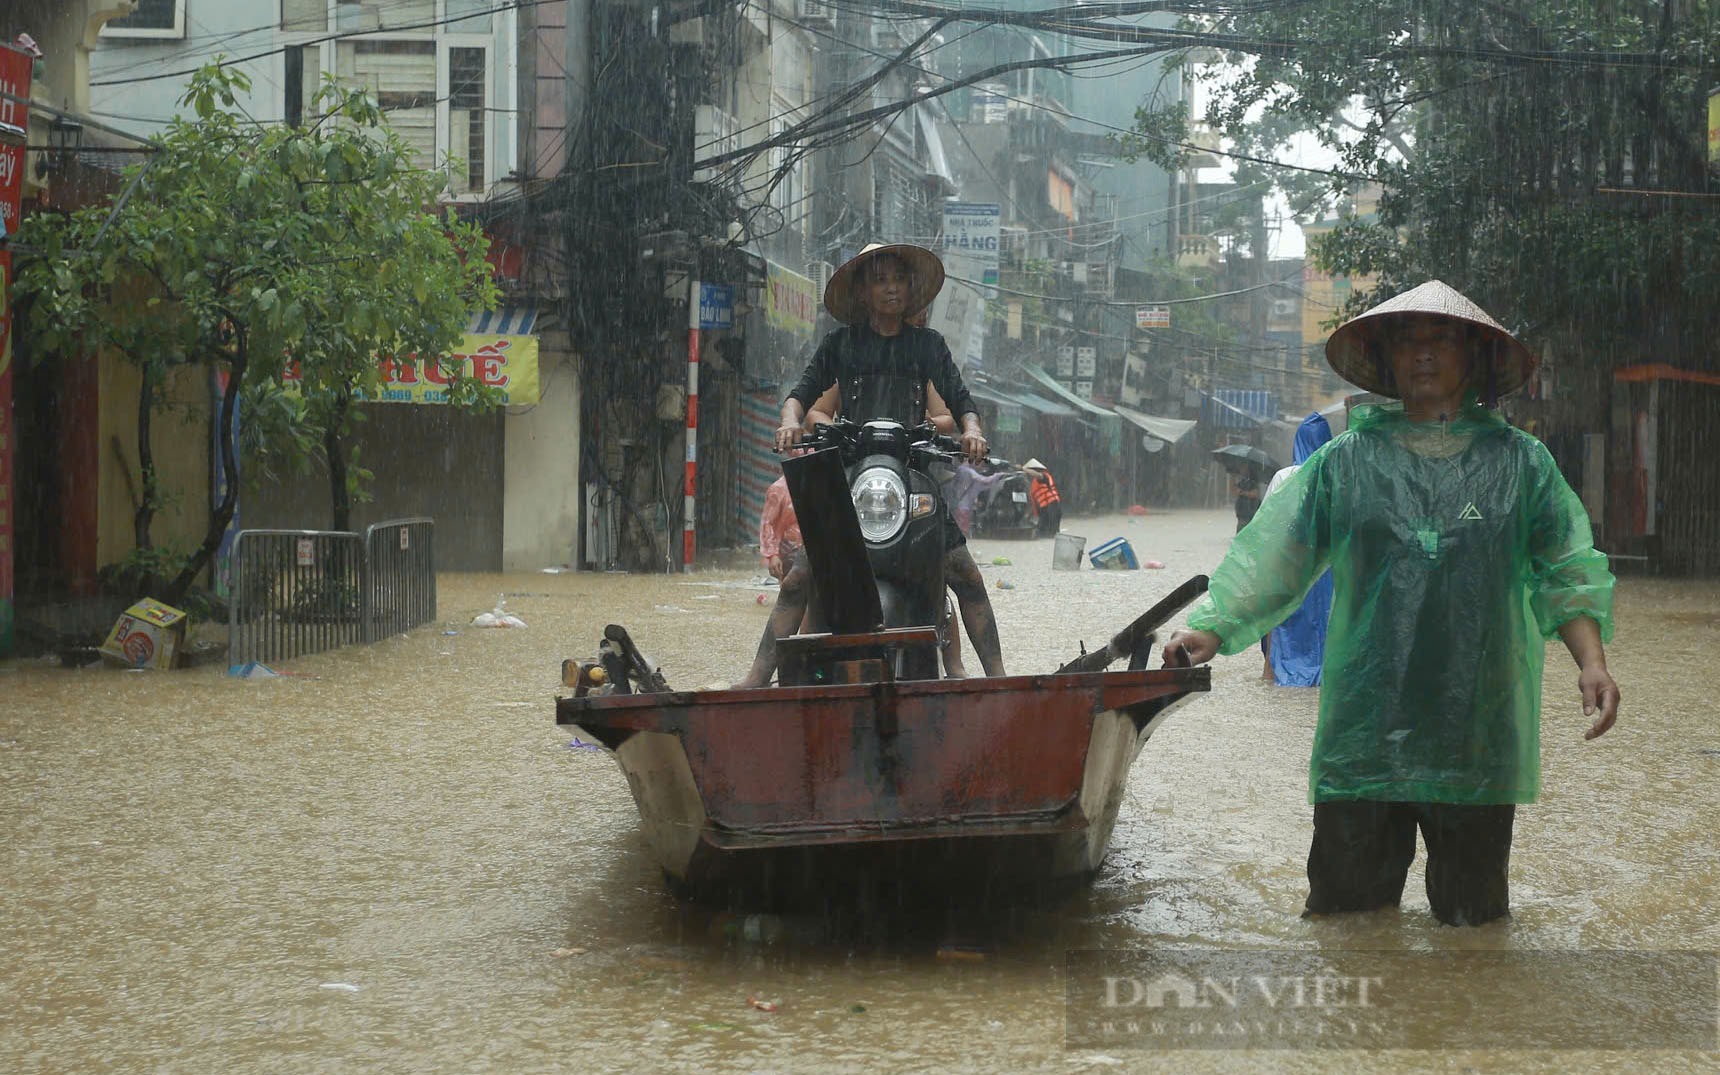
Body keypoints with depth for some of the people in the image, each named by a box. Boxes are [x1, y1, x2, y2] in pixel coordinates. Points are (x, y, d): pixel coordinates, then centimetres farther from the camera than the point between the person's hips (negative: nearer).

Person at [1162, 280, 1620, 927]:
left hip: (1479, 727, 0)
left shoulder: (1519, 461, 7)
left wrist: (1591, 660, -8)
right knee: (1347, 899, 4)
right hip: (1367, 724, 0)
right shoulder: (1345, 462, 6)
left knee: (1472, 912, 9)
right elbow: (1272, 558, 4)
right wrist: (1211, 631, -7)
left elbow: (1566, 577, 7)